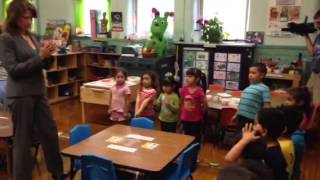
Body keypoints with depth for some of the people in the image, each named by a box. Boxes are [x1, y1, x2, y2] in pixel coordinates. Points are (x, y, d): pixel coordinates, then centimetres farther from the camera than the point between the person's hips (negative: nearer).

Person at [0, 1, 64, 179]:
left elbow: (44, 65, 14)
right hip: (20, 95, -7)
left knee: (51, 132, 13)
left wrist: (47, 55, -7)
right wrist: (39, 57, -19)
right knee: (23, 139, 4)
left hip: (39, 92, 7)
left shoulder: (31, 36, 11)